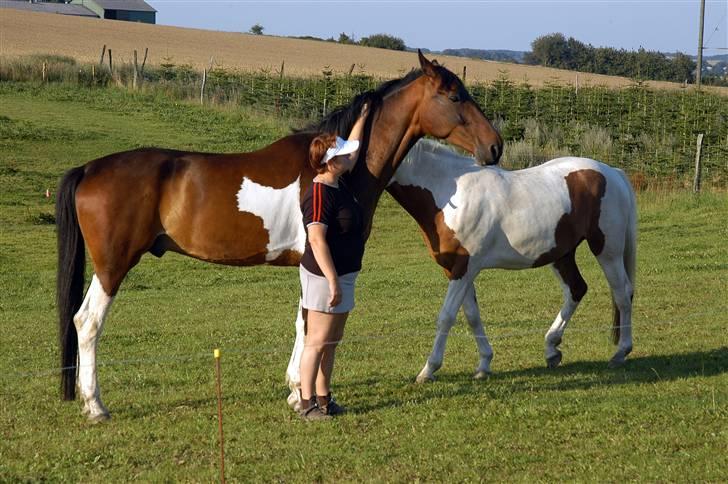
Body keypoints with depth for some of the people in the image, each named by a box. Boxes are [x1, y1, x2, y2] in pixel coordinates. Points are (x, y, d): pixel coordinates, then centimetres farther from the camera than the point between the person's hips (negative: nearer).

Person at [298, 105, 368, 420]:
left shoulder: (337, 184, 8)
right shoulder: (319, 194, -20)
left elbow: (353, 150, 27)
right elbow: (317, 241, -25)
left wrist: (362, 119, 34)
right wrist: (333, 283, -26)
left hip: (343, 276, 10)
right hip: (324, 277, -10)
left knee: (331, 342, 15)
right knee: (317, 341, -4)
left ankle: (323, 398, 22)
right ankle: (307, 403, 1)